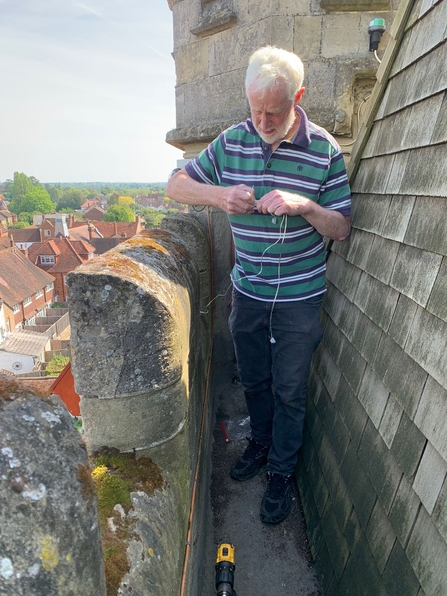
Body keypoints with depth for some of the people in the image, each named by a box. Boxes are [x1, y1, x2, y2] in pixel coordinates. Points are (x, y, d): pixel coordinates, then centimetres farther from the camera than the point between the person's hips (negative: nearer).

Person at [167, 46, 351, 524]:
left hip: (299, 298, -2)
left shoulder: (325, 150, -9)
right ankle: (260, 442, 48)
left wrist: (305, 205, -26)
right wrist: (218, 194, -18)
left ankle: (280, 473, 35)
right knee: (253, 380, 20)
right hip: (247, 291, 3)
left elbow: (341, 229, -6)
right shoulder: (231, 142, -2)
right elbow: (176, 185, 2)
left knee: (289, 391, 12)